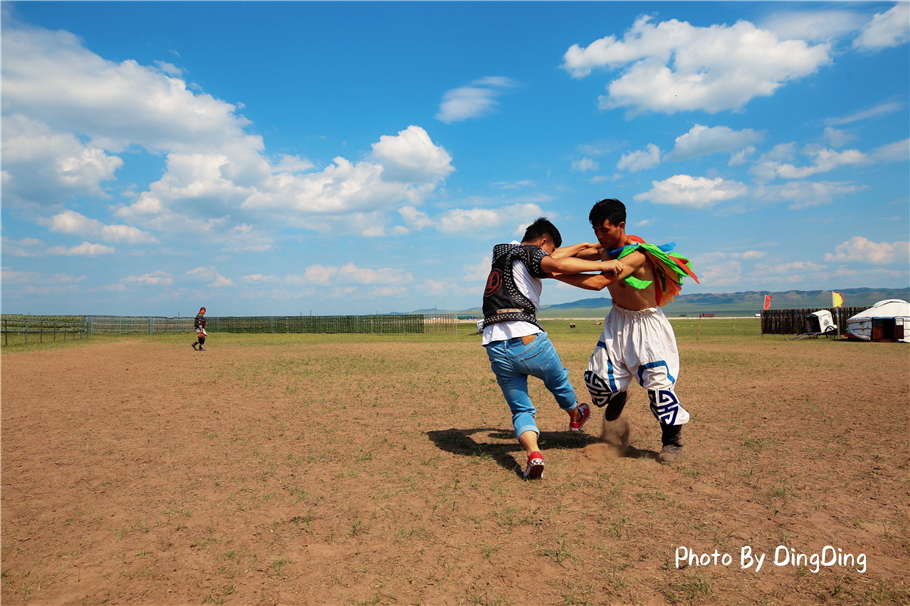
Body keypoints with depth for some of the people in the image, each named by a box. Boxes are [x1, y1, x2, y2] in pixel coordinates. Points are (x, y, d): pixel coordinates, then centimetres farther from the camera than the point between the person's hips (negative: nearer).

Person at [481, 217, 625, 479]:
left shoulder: (501, 254, 24)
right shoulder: (527, 252, 1)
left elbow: (546, 259, 37)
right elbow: (557, 265, -22)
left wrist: (581, 247, 47)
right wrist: (603, 265, -14)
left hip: (494, 347, 6)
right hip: (526, 340, -6)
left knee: (521, 409, 13)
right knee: (558, 381, 25)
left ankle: (533, 452, -11)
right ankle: (575, 416, 51)